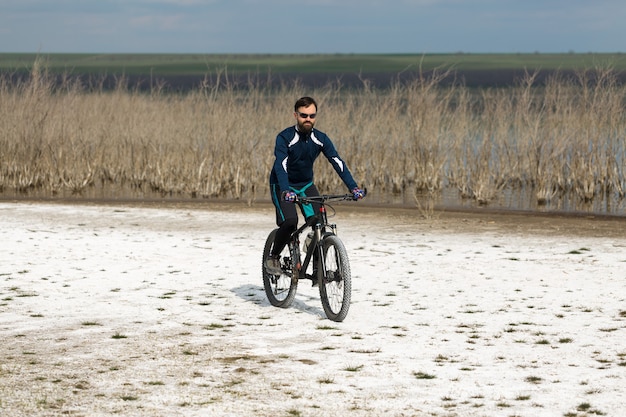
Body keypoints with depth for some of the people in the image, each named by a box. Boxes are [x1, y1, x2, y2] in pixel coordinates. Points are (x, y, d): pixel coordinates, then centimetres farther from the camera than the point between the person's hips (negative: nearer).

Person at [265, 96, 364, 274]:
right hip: (282, 185, -4)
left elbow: (337, 162, -16)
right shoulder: (284, 138, -21)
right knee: (290, 221, -27)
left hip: (306, 184, 4)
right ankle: (273, 256, -2)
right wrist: (286, 192, -50)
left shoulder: (320, 138, -8)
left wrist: (353, 187, -29)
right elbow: (281, 165, -33)